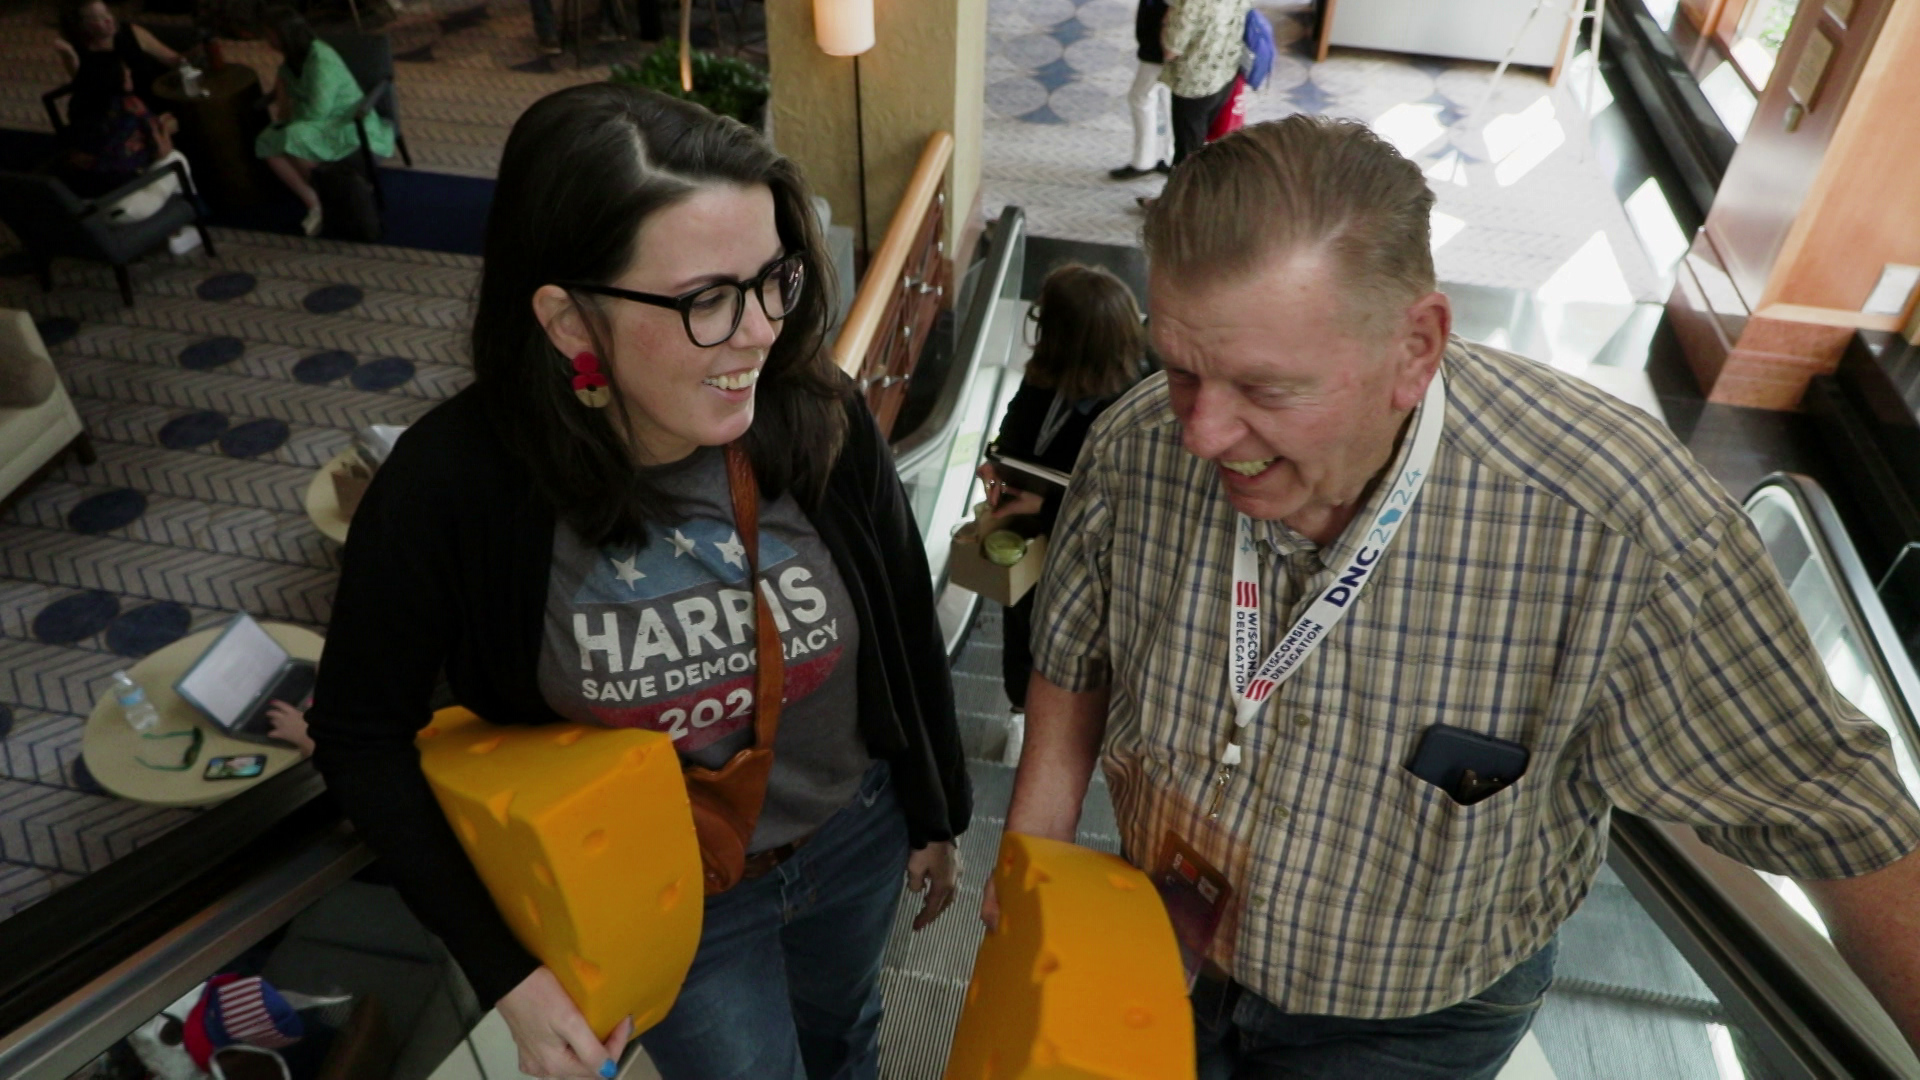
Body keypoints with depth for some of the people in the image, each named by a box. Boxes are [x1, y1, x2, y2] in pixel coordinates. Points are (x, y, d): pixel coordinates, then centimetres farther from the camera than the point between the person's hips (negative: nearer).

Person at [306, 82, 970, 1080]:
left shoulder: (821, 419, -25)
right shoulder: (453, 484, -30)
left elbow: (908, 631, -8)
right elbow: (360, 732, -15)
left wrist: (937, 818, 5)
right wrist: (504, 968, -17)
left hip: (855, 839, 3)